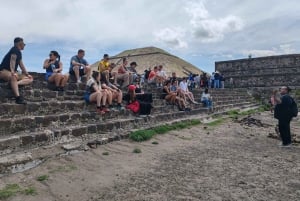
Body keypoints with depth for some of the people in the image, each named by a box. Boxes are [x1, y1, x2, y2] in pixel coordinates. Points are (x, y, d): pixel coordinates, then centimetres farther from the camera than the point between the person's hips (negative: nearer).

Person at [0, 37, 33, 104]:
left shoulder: (19, 52, 18)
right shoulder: (15, 49, -8)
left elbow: (21, 65, 19)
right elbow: (12, 60, -23)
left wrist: (27, 74, 12)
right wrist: (13, 72, -36)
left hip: (13, 73, 9)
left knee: (30, 79, -3)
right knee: (13, 77, -42)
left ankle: (14, 84, -30)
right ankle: (18, 98, -56)